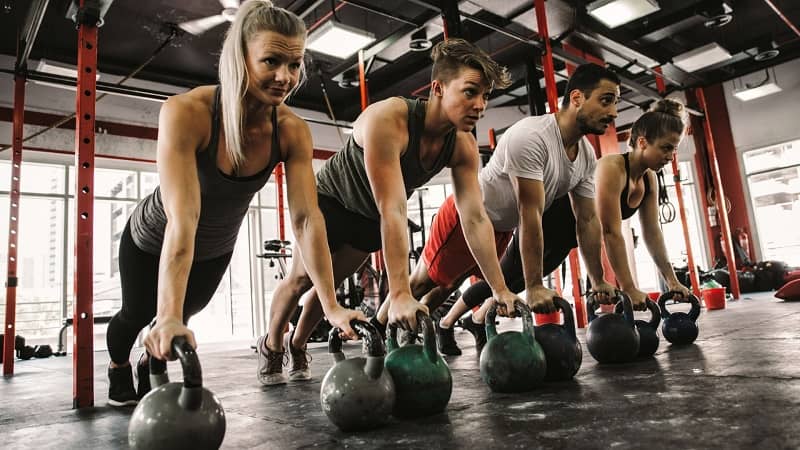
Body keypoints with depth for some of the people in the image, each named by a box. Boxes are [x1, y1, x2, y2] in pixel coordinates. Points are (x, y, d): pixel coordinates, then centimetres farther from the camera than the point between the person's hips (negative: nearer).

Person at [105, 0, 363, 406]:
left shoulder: (293, 131, -26)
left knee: (188, 311, 24)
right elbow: (182, 219, -47)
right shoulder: (186, 113, -38)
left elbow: (307, 218, -29)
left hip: (216, 249, 3)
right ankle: (118, 368, 57)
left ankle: (152, 365, 59)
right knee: (137, 315, 20)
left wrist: (331, 306, -33)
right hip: (153, 240, -3)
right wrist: (168, 319, -54)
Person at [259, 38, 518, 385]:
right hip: (331, 200, -5)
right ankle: (270, 347, 31)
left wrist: (501, 289, -26)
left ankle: (297, 347, 36)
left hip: (370, 217, 5)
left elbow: (475, 219, -22)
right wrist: (400, 295, -50)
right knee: (302, 279, 6)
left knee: (330, 283, 12)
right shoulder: (387, 119, -41)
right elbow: (392, 210, -47)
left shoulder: (464, 147, -22)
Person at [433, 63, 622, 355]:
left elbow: (587, 220, 0)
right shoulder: (531, 137, -35)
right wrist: (534, 287, -35)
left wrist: (598, 281, 1)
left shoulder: (587, 155, -6)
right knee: (434, 281, 1)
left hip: (502, 226, 8)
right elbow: (530, 215, -37)